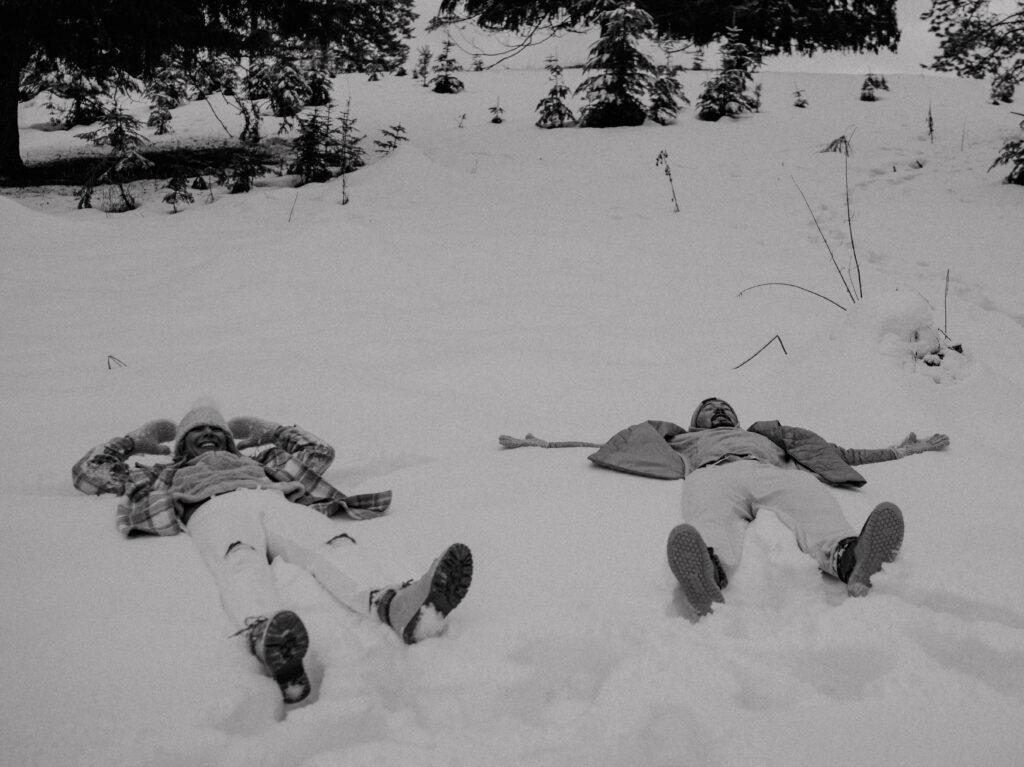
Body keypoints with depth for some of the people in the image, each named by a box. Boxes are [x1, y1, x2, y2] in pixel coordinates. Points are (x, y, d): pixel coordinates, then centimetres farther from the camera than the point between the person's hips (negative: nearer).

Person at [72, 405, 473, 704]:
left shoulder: (255, 462, 47)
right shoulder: (167, 474, 44)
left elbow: (317, 451, 51)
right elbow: (87, 471, 48)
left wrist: (268, 431, 55)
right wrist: (134, 440, 55)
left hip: (274, 498, 2)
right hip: (213, 508, -2)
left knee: (329, 543, -34)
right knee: (241, 559, -42)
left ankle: (397, 605, -67)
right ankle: (267, 637, -77)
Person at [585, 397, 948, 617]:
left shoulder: (766, 435, 48)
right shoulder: (685, 440, 47)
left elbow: (835, 453, 45)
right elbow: (639, 440, 39)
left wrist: (898, 452, 41)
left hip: (769, 470, 2)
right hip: (711, 473, -2)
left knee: (808, 495, -38)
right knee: (712, 514, -42)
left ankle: (849, 559, -72)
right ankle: (707, 574, -79)